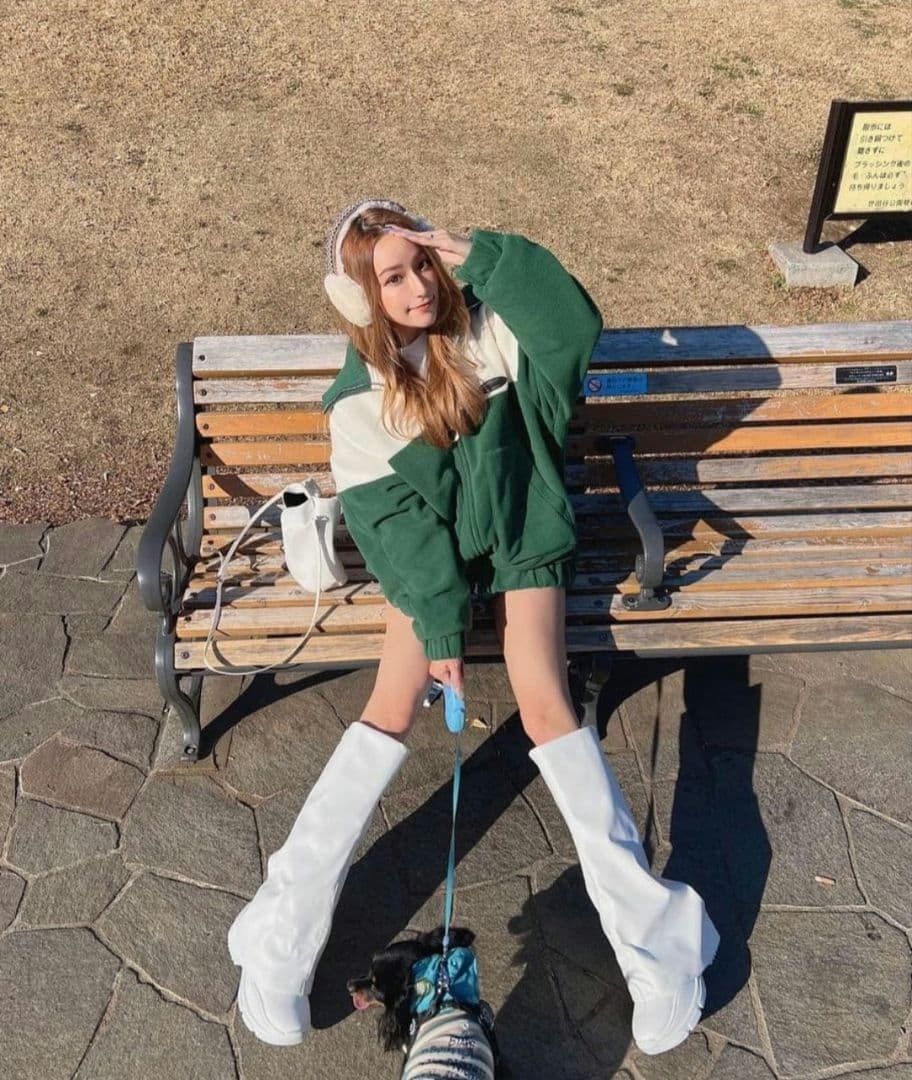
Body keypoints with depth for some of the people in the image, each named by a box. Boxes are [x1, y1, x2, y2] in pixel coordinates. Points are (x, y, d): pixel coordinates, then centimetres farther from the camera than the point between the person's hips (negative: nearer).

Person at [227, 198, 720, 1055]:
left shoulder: (488, 328, -6)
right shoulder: (360, 398, -7)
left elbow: (574, 327, -24)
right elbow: (388, 516, -11)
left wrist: (482, 256, -27)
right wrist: (440, 619, -17)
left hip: (522, 539, 0)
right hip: (429, 547, 1)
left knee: (543, 701, -19)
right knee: (391, 707, -16)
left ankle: (647, 927, -15)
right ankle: (285, 928, -12)